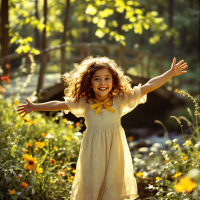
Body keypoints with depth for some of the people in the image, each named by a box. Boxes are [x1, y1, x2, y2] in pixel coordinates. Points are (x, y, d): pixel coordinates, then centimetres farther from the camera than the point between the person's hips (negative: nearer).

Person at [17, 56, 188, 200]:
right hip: (93, 152, 0)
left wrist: (171, 73, -8)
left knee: (113, 185, 8)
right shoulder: (84, 103, -3)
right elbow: (59, 105, 4)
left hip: (114, 150, 0)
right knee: (91, 186, 5)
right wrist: (34, 107, 6)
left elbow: (148, 87, -6)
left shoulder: (120, 100, -6)